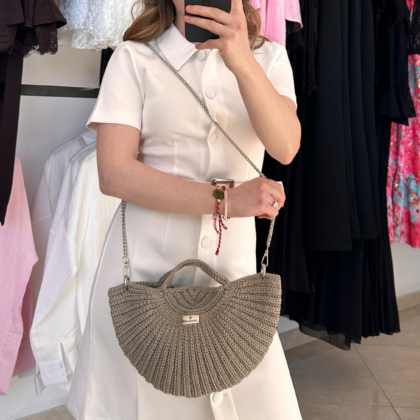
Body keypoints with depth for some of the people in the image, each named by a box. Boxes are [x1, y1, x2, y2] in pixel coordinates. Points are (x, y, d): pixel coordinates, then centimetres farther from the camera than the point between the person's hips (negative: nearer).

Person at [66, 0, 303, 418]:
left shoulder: (268, 57, 8)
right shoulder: (134, 57, 0)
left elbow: (285, 147, -11)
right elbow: (114, 173, -10)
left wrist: (241, 61, -26)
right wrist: (225, 200, -15)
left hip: (233, 263, 2)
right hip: (145, 264, -1)